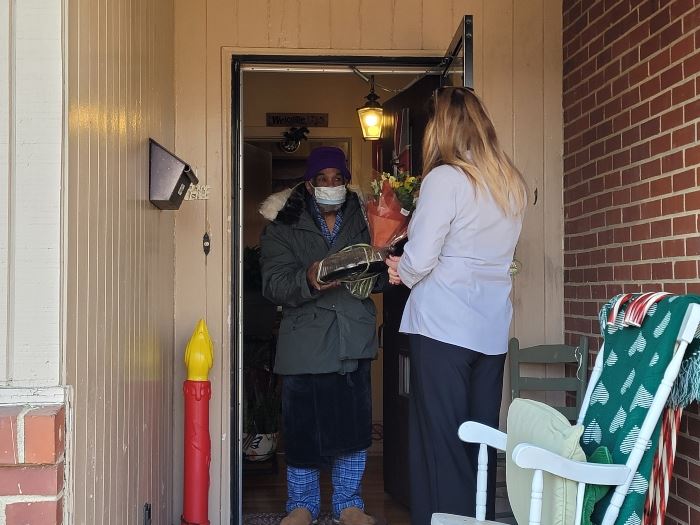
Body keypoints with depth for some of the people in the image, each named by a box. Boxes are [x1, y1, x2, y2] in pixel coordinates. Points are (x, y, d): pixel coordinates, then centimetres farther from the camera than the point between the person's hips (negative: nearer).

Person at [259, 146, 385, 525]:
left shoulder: (363, 220, 9)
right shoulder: (283, 225, 1)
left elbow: (381, 276, 5)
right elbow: (273, 284, -8)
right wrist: (308, 280, -28)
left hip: (354, 339, 2)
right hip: (305, 341, -2)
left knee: (354, 423, 6)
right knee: (303, 426, 2)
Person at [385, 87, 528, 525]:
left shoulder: (445, 179, -10)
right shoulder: (513, 184, 11)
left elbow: (420, 260, -13)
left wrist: (402, 272, 8)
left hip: (443, 327, -6)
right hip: (492, 331, 7)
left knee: (441, 441, 0)